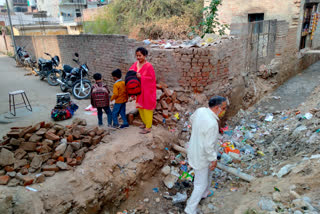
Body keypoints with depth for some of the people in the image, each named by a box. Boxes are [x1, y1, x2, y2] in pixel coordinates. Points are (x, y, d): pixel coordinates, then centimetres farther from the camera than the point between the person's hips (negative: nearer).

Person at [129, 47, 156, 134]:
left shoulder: (148, 66, -18)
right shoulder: (136, 64, 2)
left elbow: (152, 78, -18)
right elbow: (131, 70, 15)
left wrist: (141, 77, -24)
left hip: (147, 91, -7)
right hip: (139, 90, 7)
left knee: (147, 108, 2)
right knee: (140, 107, 17)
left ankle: (148, 127, 14)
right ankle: (145, 123, 36)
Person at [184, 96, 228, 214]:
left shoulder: (200, 111, -10)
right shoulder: (212, 124, -35)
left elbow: (192, 119, 13)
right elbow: (209, 146, -29)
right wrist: (214, 160, -13)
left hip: (194, 150, 9)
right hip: (201, 157, -9)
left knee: (208, 173, 33)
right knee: (201, 184, 10)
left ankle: (205, 193, 57)